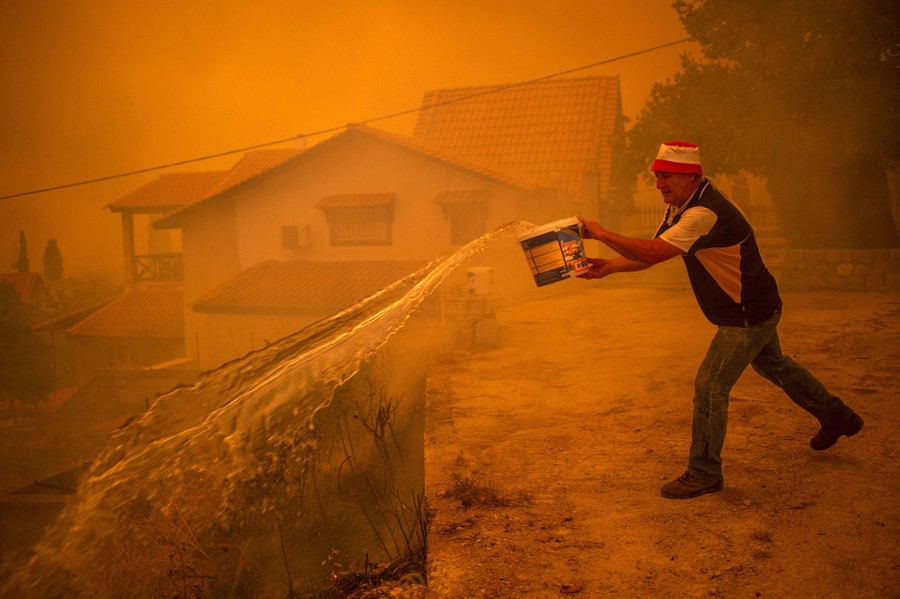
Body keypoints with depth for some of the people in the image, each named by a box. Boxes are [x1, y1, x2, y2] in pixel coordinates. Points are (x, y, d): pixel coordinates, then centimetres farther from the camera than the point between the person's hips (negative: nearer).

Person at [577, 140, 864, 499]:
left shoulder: (705, 213, -31)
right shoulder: (681, 207, 2)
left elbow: (651, 254, -38)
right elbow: (648, 254, 2)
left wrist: (601, 234, -29)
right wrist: (609, 267, -14)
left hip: (749, 316, -11)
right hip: (757, 312, 11)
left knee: (709, 388, -7)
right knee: (774, 366, 28)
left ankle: (704, 473, 8)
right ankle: (837, 416, 50)